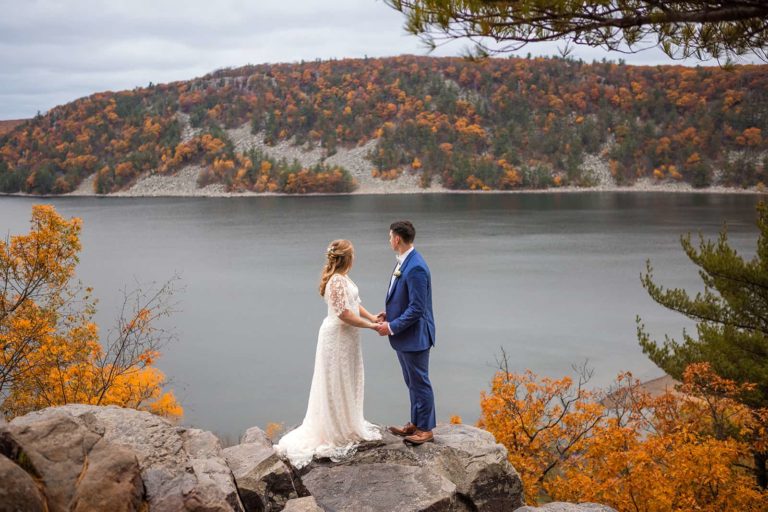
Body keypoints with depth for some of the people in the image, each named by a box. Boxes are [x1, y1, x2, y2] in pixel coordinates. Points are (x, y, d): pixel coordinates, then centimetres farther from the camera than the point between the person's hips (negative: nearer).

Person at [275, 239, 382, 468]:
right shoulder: (337, 281, -23)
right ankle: (334, 435, 11)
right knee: (336, 385, 1)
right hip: (337, 337, -10)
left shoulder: (343, 278, 8)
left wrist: (373, 318, 0)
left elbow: (354, 304, 12)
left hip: (346, 337, 10)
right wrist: (371, 326, -17)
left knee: (347, 383, 19)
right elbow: (345, 314, -26)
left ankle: (348, 425, 33)